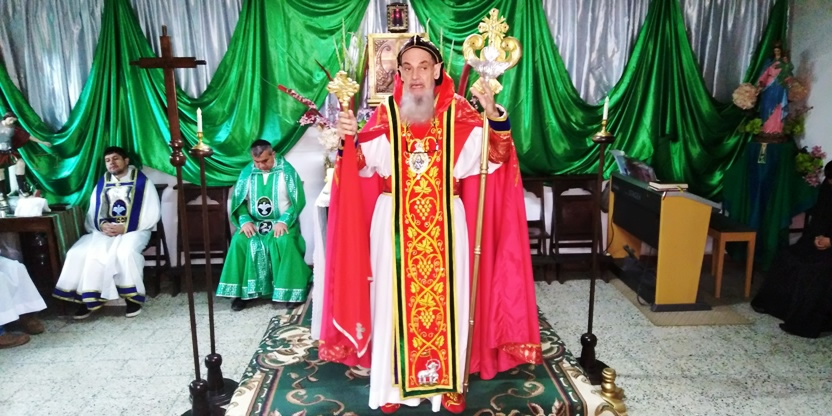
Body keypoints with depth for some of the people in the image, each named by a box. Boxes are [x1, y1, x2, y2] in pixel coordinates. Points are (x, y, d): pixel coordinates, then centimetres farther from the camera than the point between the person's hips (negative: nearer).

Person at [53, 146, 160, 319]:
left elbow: (151, 214, -7)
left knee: (125, 253, -36)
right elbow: (93, 214, 13)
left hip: (133, 230, -5)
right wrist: (103, 225, -11)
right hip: (105, 231, 5)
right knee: (78, 252, -21)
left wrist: (124, 228, -16)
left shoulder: (142, 182, 1)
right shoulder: (101, 184, 17)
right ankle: (87, 298, -14)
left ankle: (132, 297, -20)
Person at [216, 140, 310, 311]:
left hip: (281, 222, -3)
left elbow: (298, 200, -8)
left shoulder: (286, 170, -4)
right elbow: (239, 201, 5)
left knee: (285, 242, -34)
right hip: (254, 222, 3)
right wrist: (244, 220, -14)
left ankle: (288, 291, -20)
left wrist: (283, 221, -21)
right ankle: (240, 291, -14)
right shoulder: (247, 172, 4)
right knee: (239, 241, -26)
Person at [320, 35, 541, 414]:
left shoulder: (459, 112, 0)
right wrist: (347, 140, -19)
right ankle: (394, 383, 25)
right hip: (395, 223, 1)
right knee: (395, 299, 7)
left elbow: (496, 154, -9)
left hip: (445, 224, 0)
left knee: (446, 299, 8)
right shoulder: (386, 114, 2)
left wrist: (495, 115, -24)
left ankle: (449, 383, 26)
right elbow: (363, 164, -2)